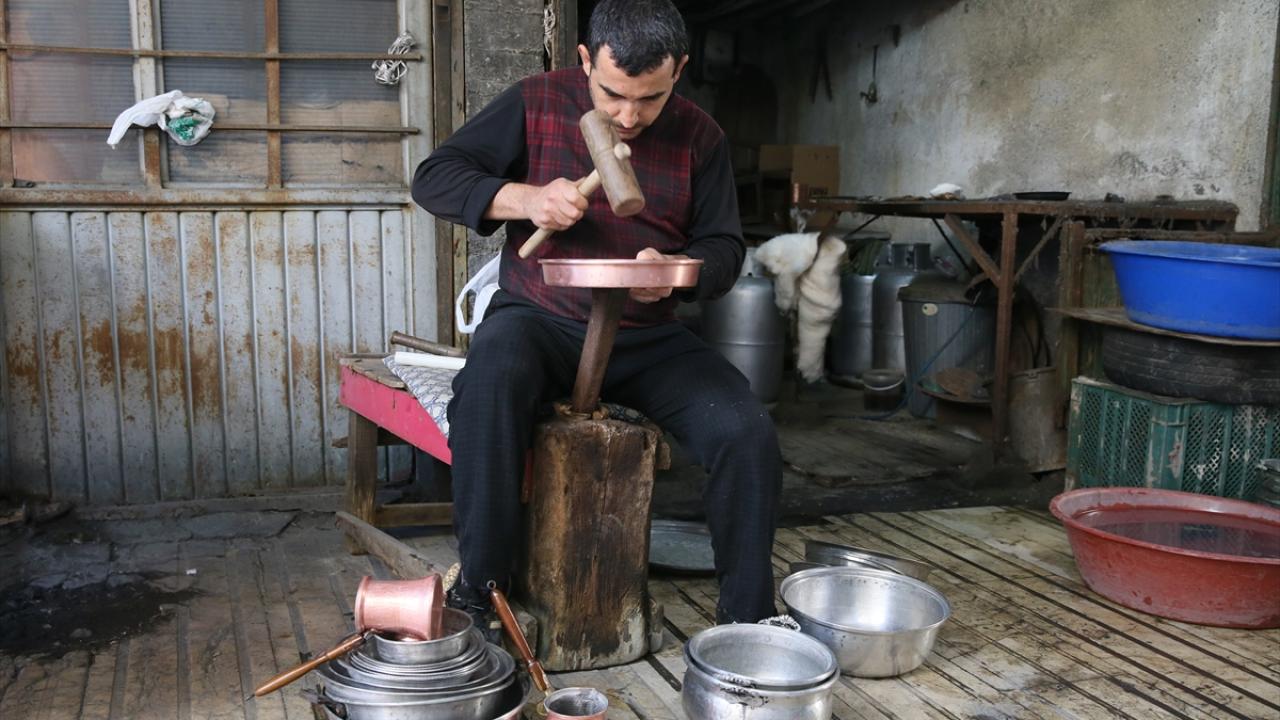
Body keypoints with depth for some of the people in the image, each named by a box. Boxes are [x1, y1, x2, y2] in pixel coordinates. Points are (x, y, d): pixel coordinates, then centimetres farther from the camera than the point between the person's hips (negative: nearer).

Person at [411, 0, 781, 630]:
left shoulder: (699, 138, 4)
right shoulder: (536, 104, -1)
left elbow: (724, 249, 5)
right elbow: (434, 179, -2)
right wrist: (525, 198, -21)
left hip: (648, 338, 2)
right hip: (539, 321, -2)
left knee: (748, 433, -20)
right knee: (492, 381, -36)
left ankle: (747, 621, 0)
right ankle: (477, 591, -20)